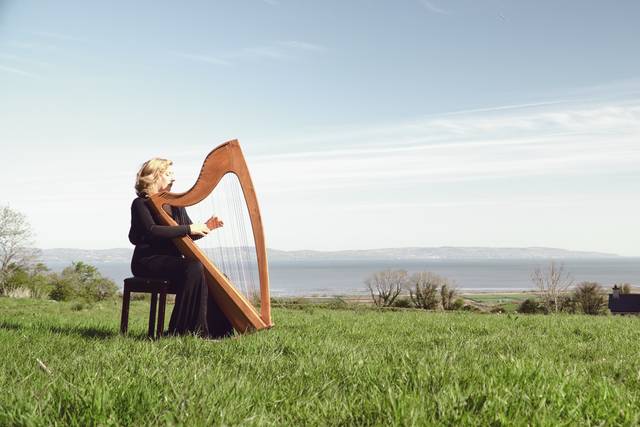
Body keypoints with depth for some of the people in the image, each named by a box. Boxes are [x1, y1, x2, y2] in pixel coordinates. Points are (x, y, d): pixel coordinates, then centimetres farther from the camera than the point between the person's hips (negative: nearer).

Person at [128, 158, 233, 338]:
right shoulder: (141, 203, -4)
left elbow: (189, 236, 20)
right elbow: (152, 231, -21)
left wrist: (205, 228, -2)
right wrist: (188, 229, -22)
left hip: (172, 260, 7)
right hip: (149, 261, -7)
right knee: (193, 268, -31)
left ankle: (218, 331, -13)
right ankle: (183, 330, -29)